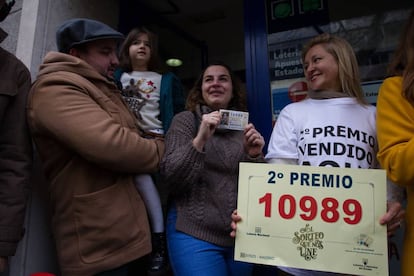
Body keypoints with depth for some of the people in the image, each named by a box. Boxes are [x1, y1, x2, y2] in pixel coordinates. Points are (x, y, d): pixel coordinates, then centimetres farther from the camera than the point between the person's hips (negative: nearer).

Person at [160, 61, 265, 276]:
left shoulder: (244, 126, 7)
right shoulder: (184, 120, -2)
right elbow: (171, 179, -11)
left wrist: (255, 155, -13)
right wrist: (200, 139, -22)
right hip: (194, 233, -3)